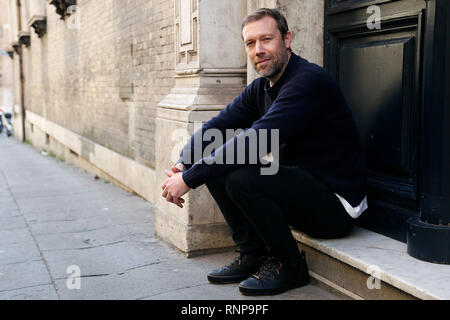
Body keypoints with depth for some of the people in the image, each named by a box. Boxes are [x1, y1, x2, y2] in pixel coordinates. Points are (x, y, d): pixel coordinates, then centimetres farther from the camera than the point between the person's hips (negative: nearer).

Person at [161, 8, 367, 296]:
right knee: (215, 167, -1)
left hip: (337, 204, -8)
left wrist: (190, 178, -27)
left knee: (241, 179, -28)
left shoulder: (309, 81, -22)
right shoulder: (261, 88, 7)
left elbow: (255, 141, -31)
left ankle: (290, 266, -7)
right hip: (300, 186, 8)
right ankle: (253, 256, 8)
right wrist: (182, 166, -14)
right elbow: (216, 126, 5)